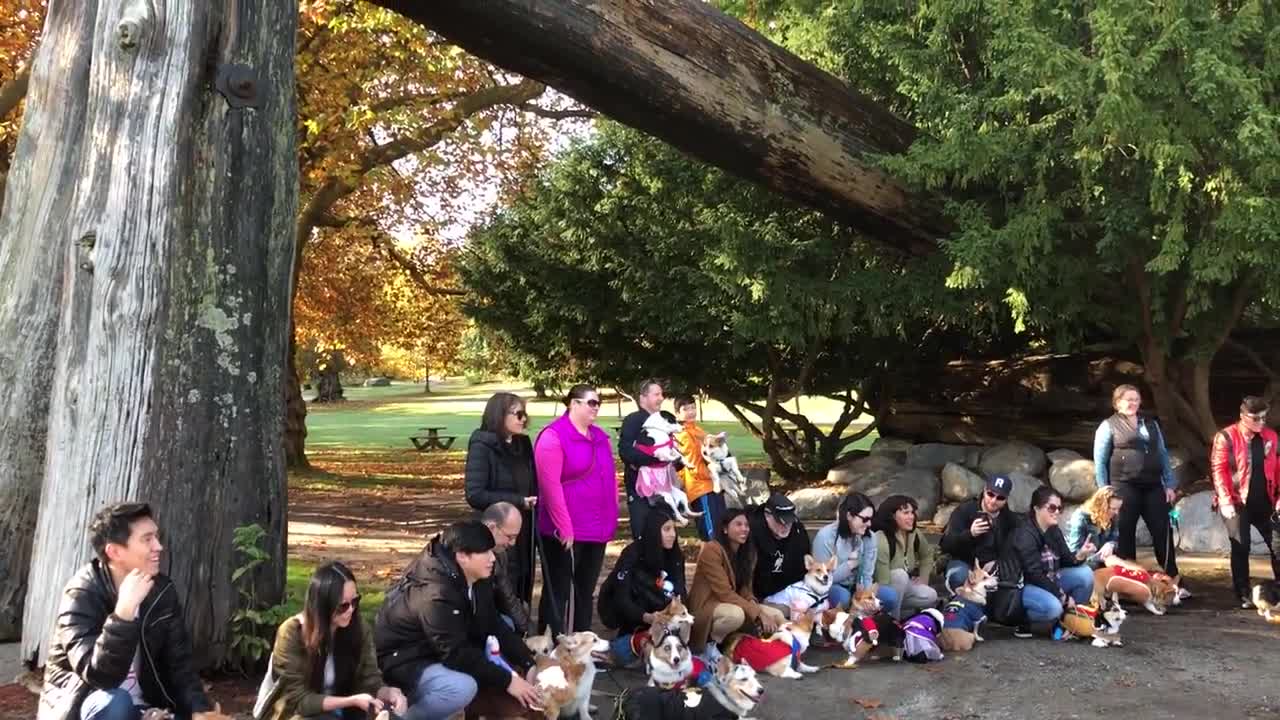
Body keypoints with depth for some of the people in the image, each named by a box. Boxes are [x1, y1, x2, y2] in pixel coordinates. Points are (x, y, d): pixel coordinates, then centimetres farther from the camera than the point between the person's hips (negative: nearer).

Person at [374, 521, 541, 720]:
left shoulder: (477, 580, -4)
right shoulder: (436, 596, -32)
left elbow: (493, 626, 1)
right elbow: (456, 653, -32)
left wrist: (529, 665, -8)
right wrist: (507, 681, -28)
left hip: (447, 652, 10)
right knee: (463, 687, -35)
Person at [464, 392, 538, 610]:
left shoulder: (523, 444, 10)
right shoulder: (482, 447, -11)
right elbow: (475, 495, -18)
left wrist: (532, 502, 2)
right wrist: (518, 501, -19)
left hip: (523, 531, 7)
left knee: (519, 592, 11)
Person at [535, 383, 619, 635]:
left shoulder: (599, 436, 12)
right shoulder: (553, 436, -12)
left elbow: (610, 479, 18)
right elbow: (550, 486, -18)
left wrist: (612, 519, 11)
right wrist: (564, 528, -19)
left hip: (597, 530, 8)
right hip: (565, 532, -8)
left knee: (586, 590, 16)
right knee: (558, 592, 0)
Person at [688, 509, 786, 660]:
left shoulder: (748, 551, 5)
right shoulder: (712, 550, -20)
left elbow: (745, 590, 3)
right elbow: (724, 593, -24)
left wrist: (759, 611, -18)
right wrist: (758, 614, -26)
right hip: (706, 606, -8)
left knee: (776, 616, -7)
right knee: (736, 614, -38)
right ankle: (710, 642, -11)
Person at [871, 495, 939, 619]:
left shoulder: (915, 534, -5)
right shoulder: (881, 540, -28)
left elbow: (927, 555, 16)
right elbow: (883, 579, -30)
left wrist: (923, 577, 3)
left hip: (904, 585, 6)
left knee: (931, 597, -16)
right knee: (900, 575, -34)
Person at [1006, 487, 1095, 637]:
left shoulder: (1054, 531, 6)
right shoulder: (1025, 535, -21)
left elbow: (1065, 561, 3)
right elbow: (1035, 575, -24)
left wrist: (1079, 556, -21)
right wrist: (1063, 597, -19)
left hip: (1048, 581, 9)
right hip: (1023, 585, -9)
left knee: (1085, 573, -7)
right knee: (1053, 607, -35)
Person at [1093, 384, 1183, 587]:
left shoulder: (1151, 424, 17)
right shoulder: (1109, 426, 2)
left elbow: (1163, 455, 18)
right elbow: (1100, 461, 0)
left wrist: (1169, 484, 10)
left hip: (1153, 486, 4)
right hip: (1124, 487, -4)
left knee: (1163, 533, 1)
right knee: (1125, 535, 1)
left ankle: (1174, 582, 7)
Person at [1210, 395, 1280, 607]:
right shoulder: (1226, 437, -8)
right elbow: (1219, 470, -12)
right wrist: (1225, 500, -18)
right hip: (1238, 502, -4)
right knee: (1241, 547, 1)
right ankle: (1243, 595, 10)